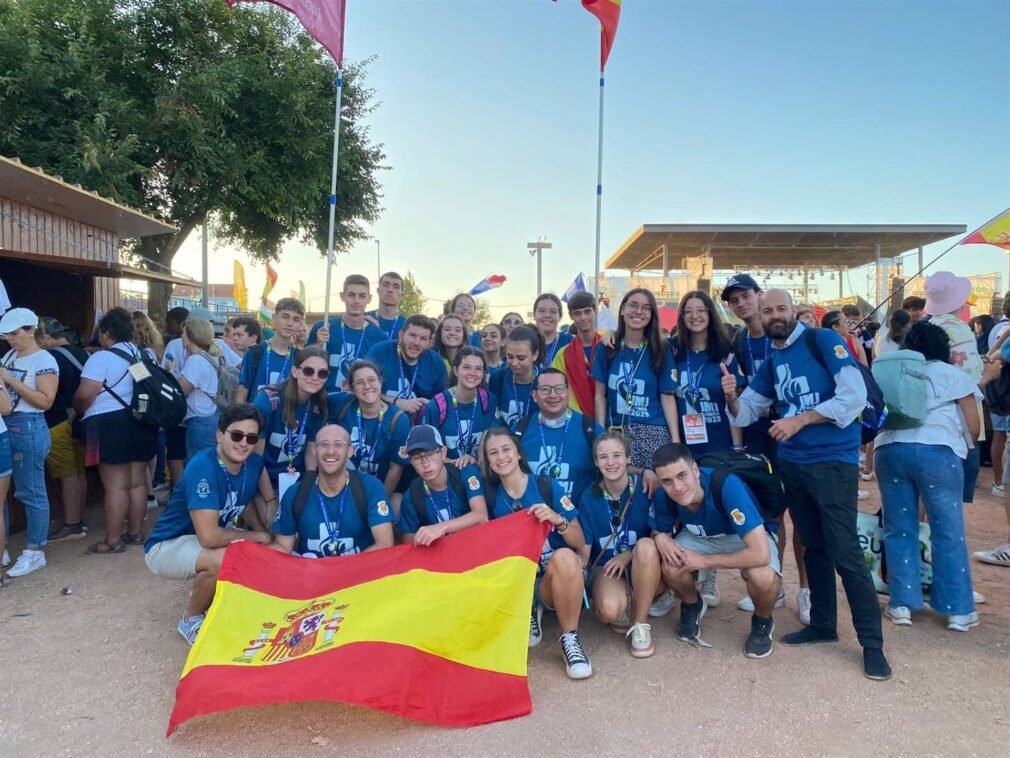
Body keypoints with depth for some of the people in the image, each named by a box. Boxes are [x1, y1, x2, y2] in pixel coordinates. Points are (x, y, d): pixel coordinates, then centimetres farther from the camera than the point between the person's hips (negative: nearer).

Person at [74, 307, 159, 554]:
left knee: (115, 485, -3)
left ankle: (113, 540, 3)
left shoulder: (102, 357, -12)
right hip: (142, 422, 7)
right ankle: (135, 532, 20)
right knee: (137, 482, 12)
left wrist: (78, 412, 5)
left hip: (110, 424, -7)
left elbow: (84, 395, -14)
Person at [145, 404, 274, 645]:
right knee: (224, 559, -34)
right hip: (167, 546, -7)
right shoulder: (202, 467, -31)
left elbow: (246, 504, 8)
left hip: (208, 540, 7)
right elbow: (209, 537, -36)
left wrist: (263, 534, -11)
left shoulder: (254, 463, -9)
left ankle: (202, 591, 14)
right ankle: (191, 619, -3)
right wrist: (257, 536, -22)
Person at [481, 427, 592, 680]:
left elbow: (580, 544, -5)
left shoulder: (548, 487, -5)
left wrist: (558, 520, -24)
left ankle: (570, 638, -17)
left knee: (565, 556, -36)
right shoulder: (490, 495, 2)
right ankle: (529, 611, 5)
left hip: (559, 578, -2)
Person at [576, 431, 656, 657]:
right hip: (605, 567, 0)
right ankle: (625, 611, 6)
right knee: (610, 609, -34)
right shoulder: (589, 497, -6)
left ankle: (640, 624, -17)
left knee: (645, 546, -35)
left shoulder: (645, 488, -11)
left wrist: (629, 555, -19)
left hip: (645, 568, 1)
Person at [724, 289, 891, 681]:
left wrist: (800, 419, -18)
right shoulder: (771, 362, 11)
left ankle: (872, 643, 6)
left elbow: (855, 396, -17)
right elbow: (746, 413, 13)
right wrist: (731, 398, -9)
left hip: (833, 462, -6)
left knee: (845, 553, -6)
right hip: (792, 464, 7)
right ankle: (822, 623, 29)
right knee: (813, 548, 16)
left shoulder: (823, 340, -8)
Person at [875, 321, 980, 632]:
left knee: (899, 530, 10)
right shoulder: (954, 375, 15)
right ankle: (958, 610, 11)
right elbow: (973, 428, 13)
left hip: (890, 449, 3)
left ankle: (901, 604, 13)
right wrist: (962, 447, 31)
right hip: (937, 451, -2)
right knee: (949, 532, 6)